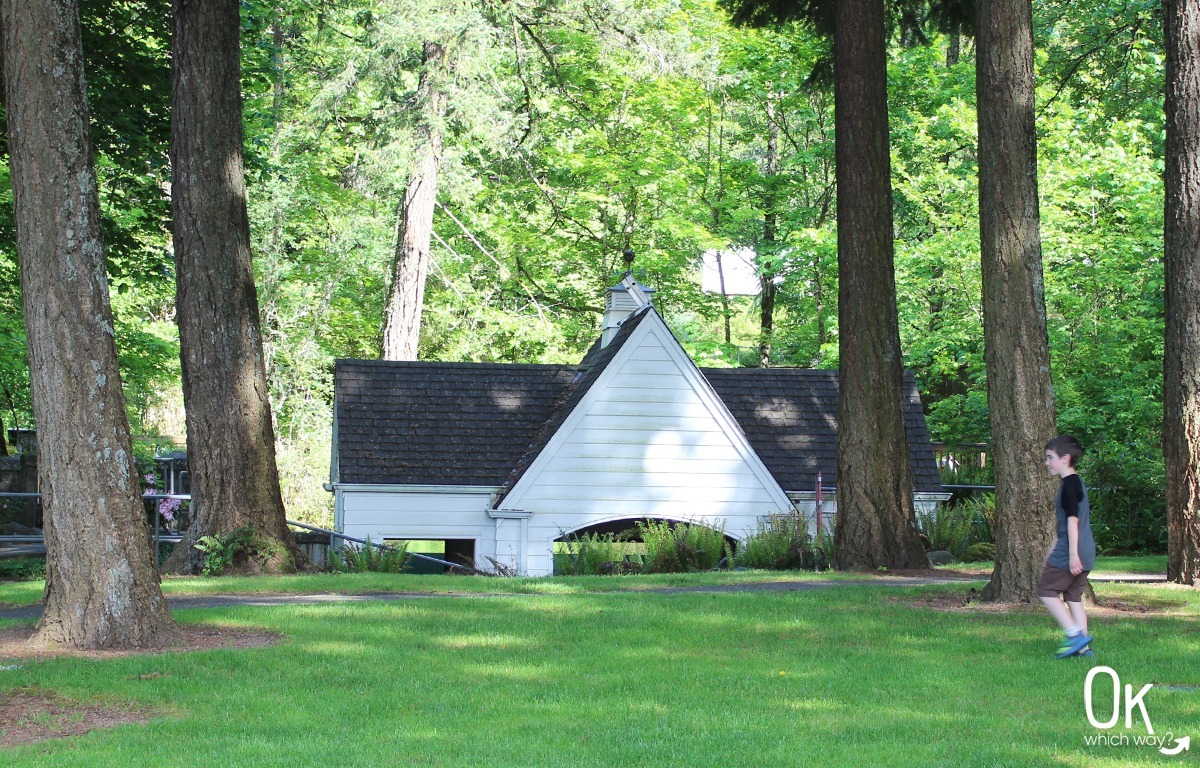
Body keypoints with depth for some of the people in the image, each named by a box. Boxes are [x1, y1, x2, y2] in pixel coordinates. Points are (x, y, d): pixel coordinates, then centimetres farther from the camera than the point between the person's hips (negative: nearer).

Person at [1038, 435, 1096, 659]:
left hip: (1069, 555, -9)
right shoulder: (1076, 483, 19)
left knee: (1047, 591, -3)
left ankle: (1075, 634, -10)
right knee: (1073, 597, 11)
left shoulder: (1069, 485, -12)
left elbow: (1072, 520, -20)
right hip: (1085, 553, 9)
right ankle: (1083, 647, 8)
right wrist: (1053, 552, 32)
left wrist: (1072, 554, -24)